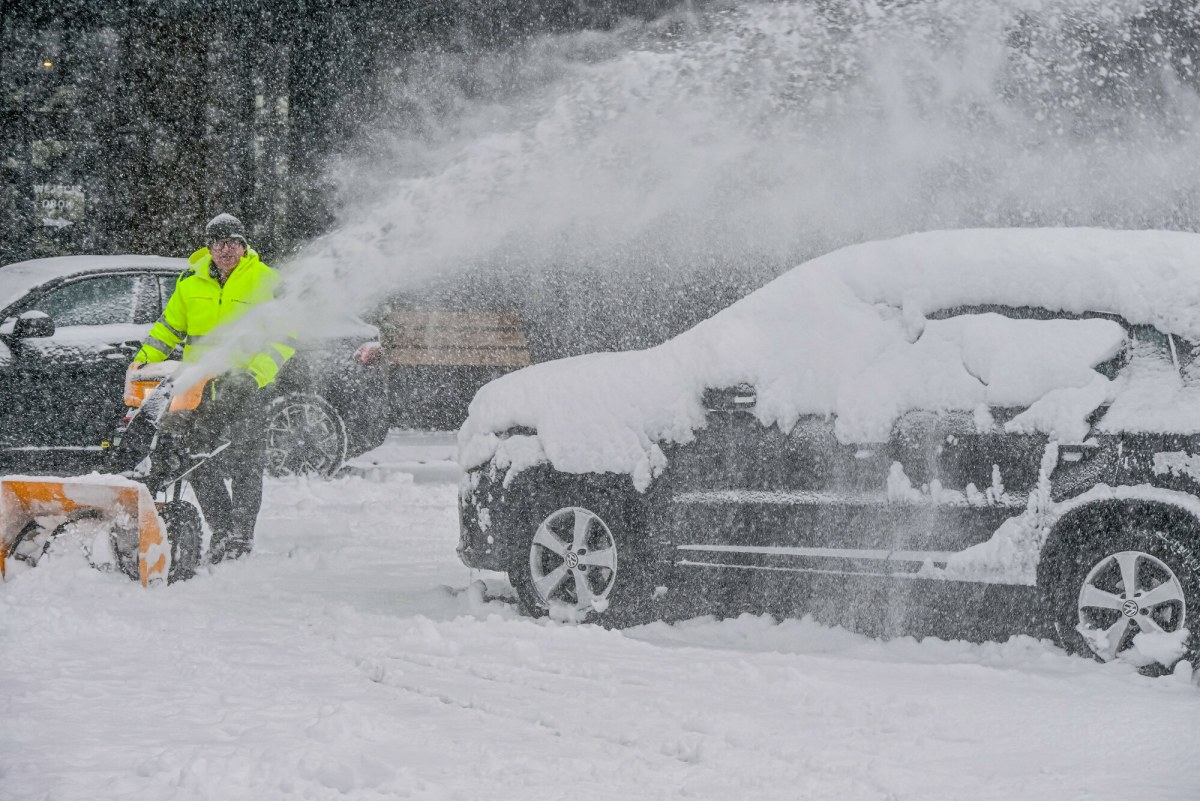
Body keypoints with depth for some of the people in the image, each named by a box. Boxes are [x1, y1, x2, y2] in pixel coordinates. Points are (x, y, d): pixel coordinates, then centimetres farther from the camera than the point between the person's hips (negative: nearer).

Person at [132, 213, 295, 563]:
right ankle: (221, 532, 13)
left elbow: (285, 337, -3)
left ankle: (242, 534, 2)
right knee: (201, 467, 1)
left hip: (246, 387, -3)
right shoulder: (191, 282, 10)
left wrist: (256, 373, -17)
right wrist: (143, 361, 8)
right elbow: (169, 327, 20)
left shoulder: (267, 283, -1)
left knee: (245, 466, -6)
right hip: (200, 386, 4)